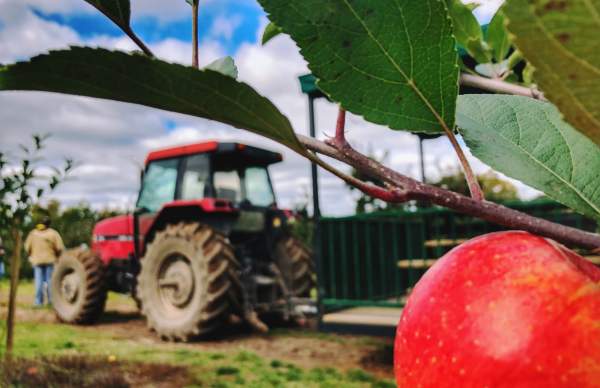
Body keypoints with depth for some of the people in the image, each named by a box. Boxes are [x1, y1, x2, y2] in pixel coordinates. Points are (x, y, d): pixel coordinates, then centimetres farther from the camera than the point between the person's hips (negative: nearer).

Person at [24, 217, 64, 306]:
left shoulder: (33, 233, 3)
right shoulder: (53, 233, -6)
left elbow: (27, 247, 3)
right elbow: (60, 247, -10)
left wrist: (31, 255, 20)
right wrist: (57, 256, 8)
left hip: (37, 260, 2)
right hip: (50, 260, -2)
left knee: (39, 280, 4)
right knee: (50, 280, 3)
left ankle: (38, 301, 3)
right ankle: (51, 300, 3)